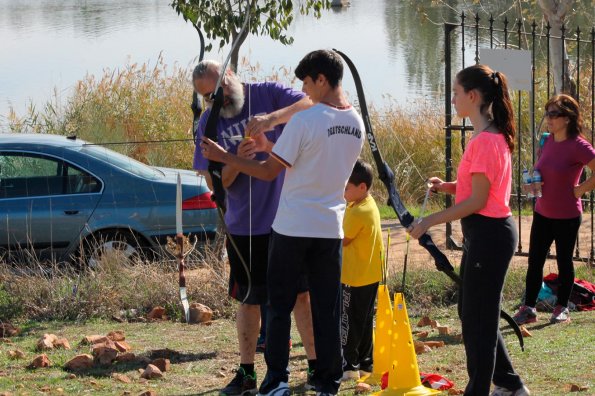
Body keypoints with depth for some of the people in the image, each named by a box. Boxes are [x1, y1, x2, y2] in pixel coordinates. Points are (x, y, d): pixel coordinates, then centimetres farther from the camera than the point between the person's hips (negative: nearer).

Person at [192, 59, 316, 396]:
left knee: (302, 292, 4)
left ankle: (316, 366, 14)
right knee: (249, 300, 9)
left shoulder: (267, 95, -5)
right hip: (244, 226, 2)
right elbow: (215, 181, -1)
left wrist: (273, 118, -35)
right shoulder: (208, 125, 1)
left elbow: (312, 104, -21)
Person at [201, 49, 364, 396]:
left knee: (280, 305, 5)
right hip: (331, 228, 5)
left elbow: (269, 171, -10)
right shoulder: (357, 124, 6)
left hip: (293, 227, -5)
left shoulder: (305, 120, -15)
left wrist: (223, 156, 0)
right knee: (328, 310, 8)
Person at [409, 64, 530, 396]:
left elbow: (477, 200, -20)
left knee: (478, 318, -1)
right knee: (474, 313, 19)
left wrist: (431, 220, -16)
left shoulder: (485, 141, -20)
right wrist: (449, 187, 5)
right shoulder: (493, 135, 12)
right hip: (489, 233, 11)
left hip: (489, 234, -11)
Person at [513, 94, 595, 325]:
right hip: (542, 213, 6)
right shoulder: (548, 141, 5)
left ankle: (562, 308, 20)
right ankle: (528, 308, 12)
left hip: (566, 217, -6)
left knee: (564, 262, 7)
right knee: (534, 261, 6)